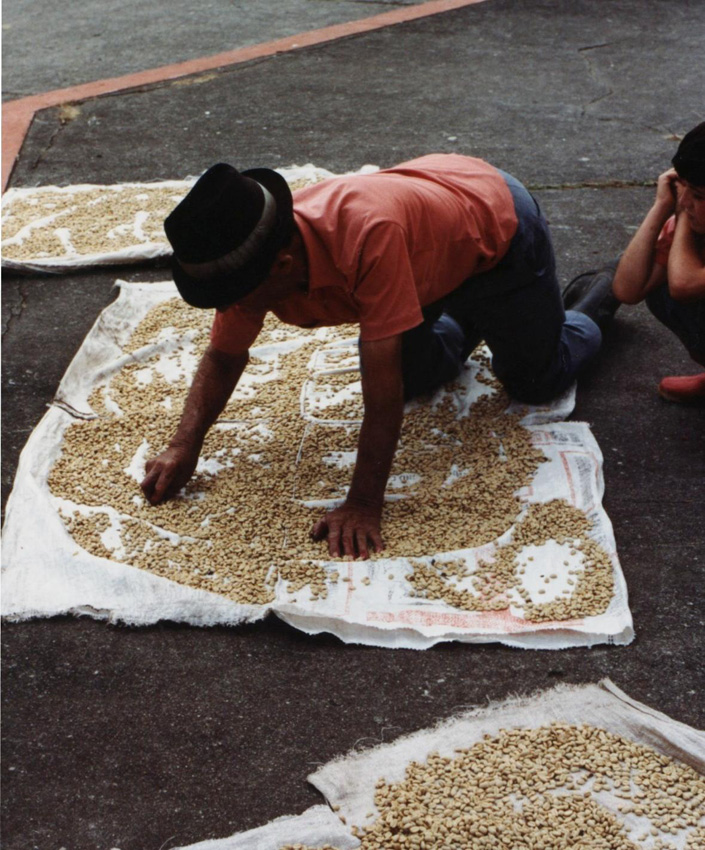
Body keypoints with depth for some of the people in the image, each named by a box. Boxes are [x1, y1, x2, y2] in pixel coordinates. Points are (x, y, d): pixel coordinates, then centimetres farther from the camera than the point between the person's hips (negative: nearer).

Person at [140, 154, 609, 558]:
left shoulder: (367, 233, -49)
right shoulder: (248, 257, -27)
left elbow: (384, 387, -44)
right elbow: (225, 356, -10)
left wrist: (363, 507, -40)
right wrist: (184, 446, -23)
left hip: (499, 217, -5)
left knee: (536, 384, 11)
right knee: (413, 379, 12)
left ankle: (590, 313, 39)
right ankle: (465, 319, 38)